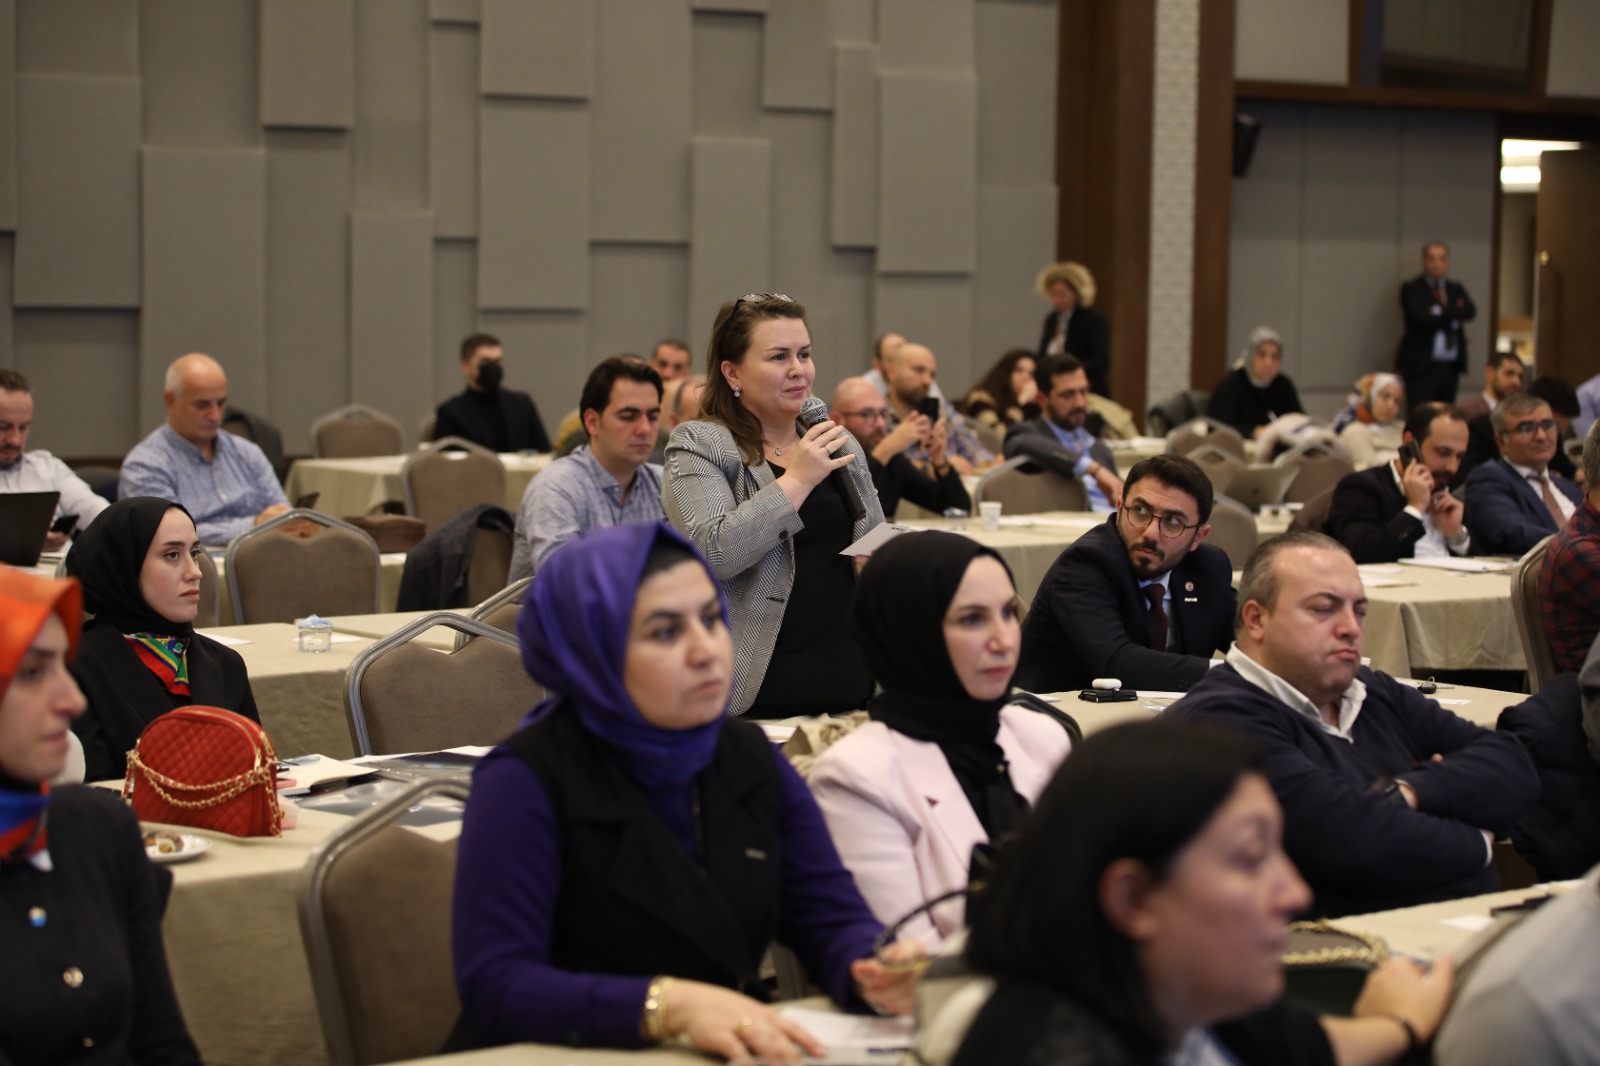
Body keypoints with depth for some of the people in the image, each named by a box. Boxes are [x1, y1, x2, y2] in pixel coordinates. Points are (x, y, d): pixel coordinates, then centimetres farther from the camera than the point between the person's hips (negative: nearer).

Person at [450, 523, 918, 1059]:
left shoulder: (752, 758, 7)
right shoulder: (523, 782, -11)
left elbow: (832, 918, 6)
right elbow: (494, 988, -20)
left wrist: (873, 973, -17)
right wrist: (673, 1005, -31)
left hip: (735, 1051, 5)